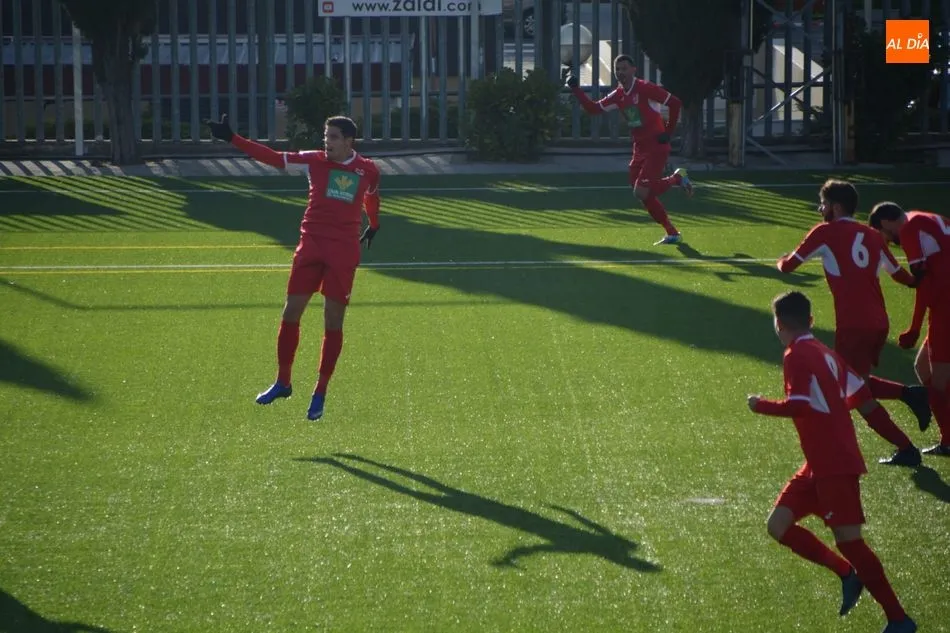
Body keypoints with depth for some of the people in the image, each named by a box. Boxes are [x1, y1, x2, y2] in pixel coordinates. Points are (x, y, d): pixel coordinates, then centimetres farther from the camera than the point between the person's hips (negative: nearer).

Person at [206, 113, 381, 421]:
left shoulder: (368, 170, 3)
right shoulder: (315, 161, 1)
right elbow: (273, 158, -4)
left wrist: (373, 225, 41)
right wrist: (233, 139, -12)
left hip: (344, 251, -1)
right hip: (311, 245, 1)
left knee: (333, 321, 2)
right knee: (291, 312, 1)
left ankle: (320, 394, 12)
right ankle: (282, 382, 18)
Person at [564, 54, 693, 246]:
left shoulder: (645, 88, -13)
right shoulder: (618, 95, 9)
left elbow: (675, 103, -13)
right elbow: (593, 108, 9)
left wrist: (668, 132, -12)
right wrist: (576, 89, 0)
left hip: (656, 148, -8)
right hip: (640, 149, 8)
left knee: (641, 192, -17)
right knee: (646, 196, 6)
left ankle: (677, 178, 5)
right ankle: (672, 233, 17)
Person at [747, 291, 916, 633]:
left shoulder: (796, 356, -13)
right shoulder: (824, 353, 13)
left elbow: (799, 406, -24)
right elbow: (860, 392, 16)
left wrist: (762, 406, -9)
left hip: (834, 465, -9)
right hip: (820, 463, 9)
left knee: (848, 539, -9)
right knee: (779, 525, 5)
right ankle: (848, 574, 9)